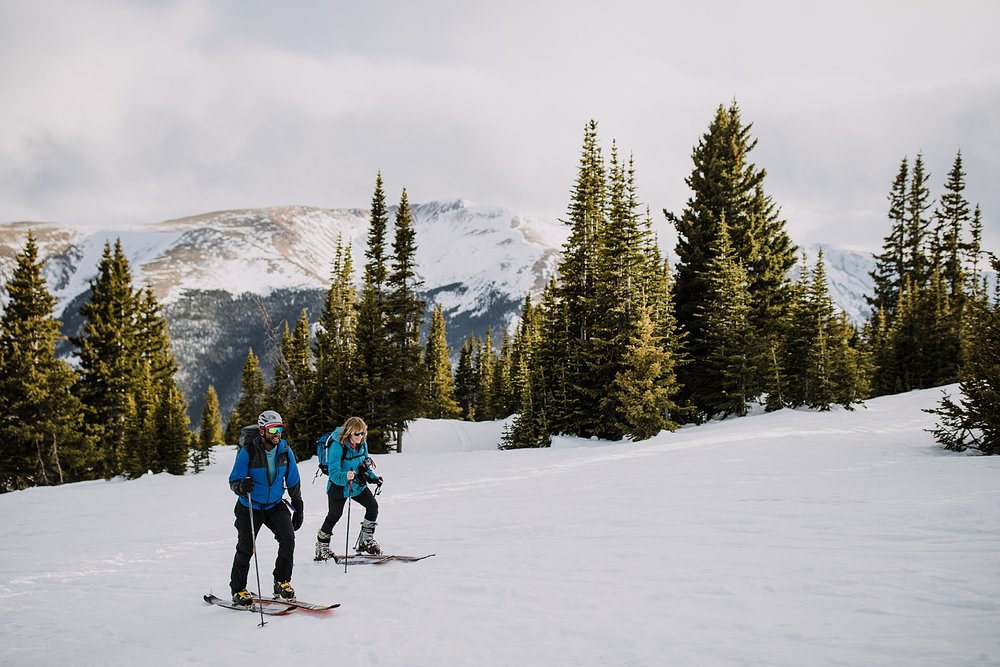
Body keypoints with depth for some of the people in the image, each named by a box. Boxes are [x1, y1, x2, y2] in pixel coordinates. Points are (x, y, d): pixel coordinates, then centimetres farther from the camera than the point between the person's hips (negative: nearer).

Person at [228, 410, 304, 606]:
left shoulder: (285, 451, -6)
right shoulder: (247, 452, -18)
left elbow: (293, 482, 5)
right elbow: (233, 480, -14)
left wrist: (298, 508, 7)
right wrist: (242, 486, -38)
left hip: (275, 505, 3)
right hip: (250, 507, -3)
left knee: (288, 538, -14)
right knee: (245, 549, 1)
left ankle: (282, 582, 4)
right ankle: (238, 590, 22)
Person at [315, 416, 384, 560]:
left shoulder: (362, 443, -6)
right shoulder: (337, 446, -28)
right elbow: (333, 473, -32)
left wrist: (373, 477, 2)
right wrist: (345, 477, -51)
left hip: (358, 483, 6)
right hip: (339, 485, -6)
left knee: (373, 505, -2)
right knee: (334, 515, 5)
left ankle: (366, 540, 13)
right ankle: (322, 546, 24)